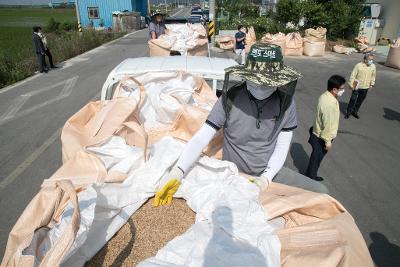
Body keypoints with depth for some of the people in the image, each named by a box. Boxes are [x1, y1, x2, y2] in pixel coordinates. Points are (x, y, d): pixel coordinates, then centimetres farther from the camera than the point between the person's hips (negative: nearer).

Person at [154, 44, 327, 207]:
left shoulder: (286, 103, -10)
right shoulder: (230, 99, -19)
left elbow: (282, 147, -4)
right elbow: (201, 138, -21)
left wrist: (266, 177, -18)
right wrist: (177, 173, -34)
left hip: (269, 172, 3)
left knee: (318, 191, -6)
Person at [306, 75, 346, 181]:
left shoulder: (324, 96, -3)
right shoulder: (330, 104, -32)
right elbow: (328, 125, -26)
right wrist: (328, 141, -16)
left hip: (317, 132, 9)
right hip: (321, 137, -9)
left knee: (316, 156, 24)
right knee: (317, 157, 11)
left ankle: (310, 174, 41)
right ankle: (311, 177, 31)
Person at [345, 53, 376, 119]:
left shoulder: (373, 66, -3)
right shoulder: (358, 65, -16)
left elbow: (373, 76, 12)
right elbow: (353, 75, -11)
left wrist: (372, 84, 9)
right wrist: (351, 85, -11)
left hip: (365, 87, 4)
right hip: (357, 86, -4)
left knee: (360, 100, 13)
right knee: (353, 99, 0)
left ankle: (355, 111, 28)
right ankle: (348, 112, 15)